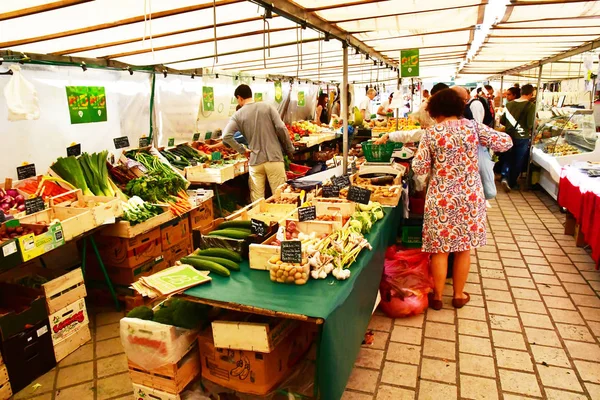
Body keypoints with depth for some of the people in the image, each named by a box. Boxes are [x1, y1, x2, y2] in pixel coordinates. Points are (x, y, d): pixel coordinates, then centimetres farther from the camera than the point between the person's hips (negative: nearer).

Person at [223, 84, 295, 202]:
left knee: (257, 199, 8)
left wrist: (242, 150, 2)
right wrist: (289, 149, 5)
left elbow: (226, 136, -9)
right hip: (274, 158, 0)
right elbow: (281, 128, -6)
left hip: (255, 161, 0)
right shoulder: (266, 107, 0)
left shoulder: (238, 115, 0)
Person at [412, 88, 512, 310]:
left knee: (440, 249, 10)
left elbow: (419, 168, -8)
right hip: (470, 197, 2)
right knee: (464, 248, 15)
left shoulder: (431, 133, -7)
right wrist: (488, 137, 19)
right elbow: (505, 142, 1)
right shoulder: (472, 126, -2)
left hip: (442, 198, -2)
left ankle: (437, 296, 22)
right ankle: (458, 295, 29)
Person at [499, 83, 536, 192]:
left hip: (509, 136, 3)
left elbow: (502, 120, 4)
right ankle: (512, 183, 20)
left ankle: (505, 177, -2)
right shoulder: (531, 105, -13)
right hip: (522, 137, -3)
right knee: (518, 161, 11)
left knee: (508, 158, 18)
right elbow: (530, 124, -19)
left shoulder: (510, 104, 0)